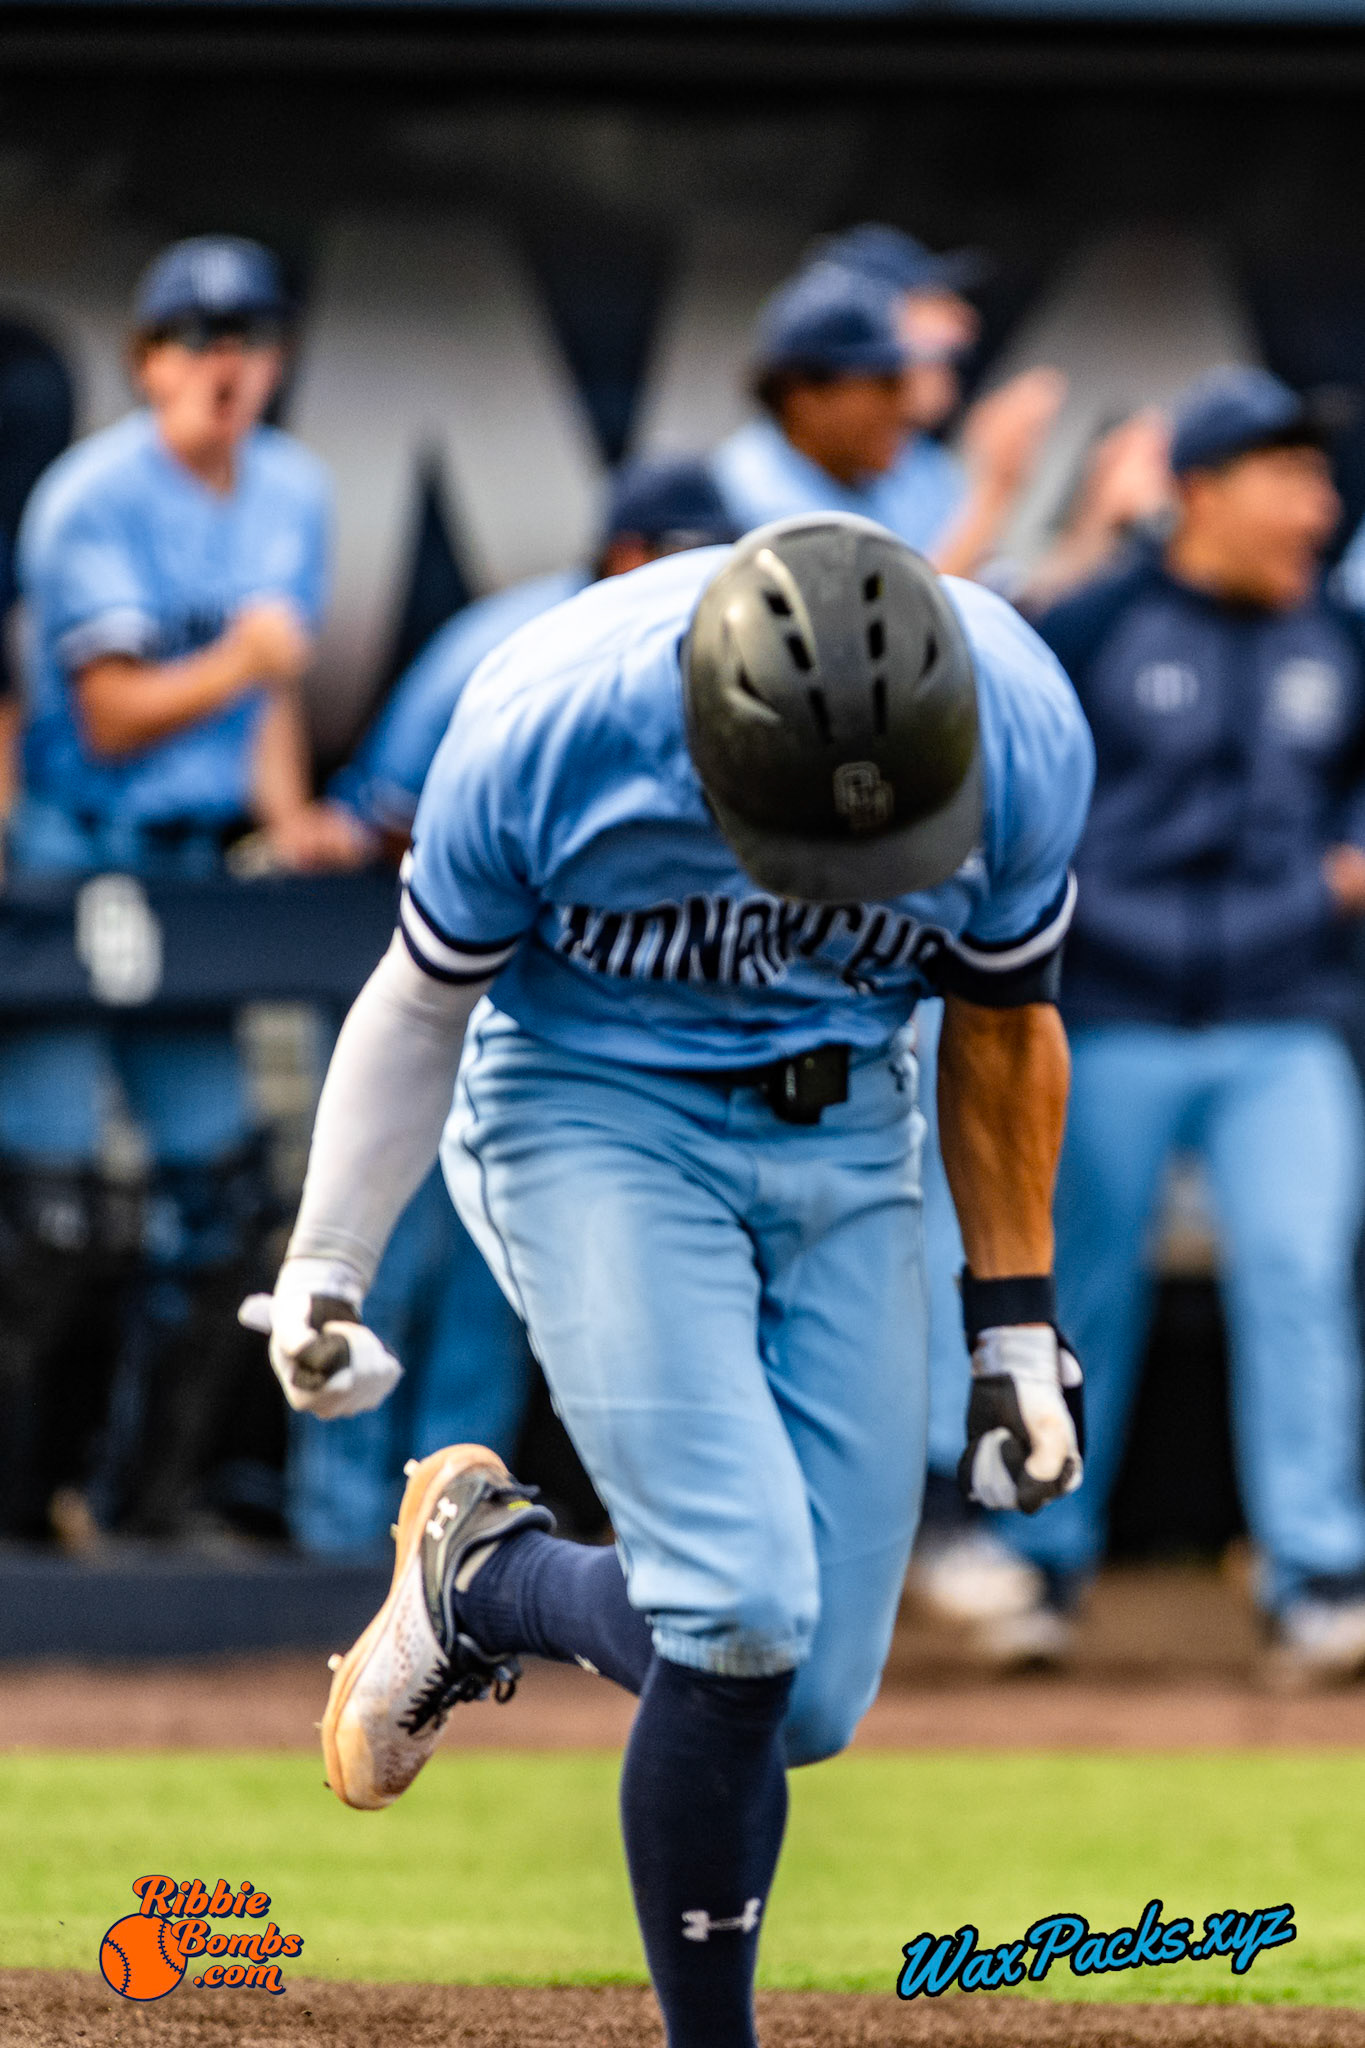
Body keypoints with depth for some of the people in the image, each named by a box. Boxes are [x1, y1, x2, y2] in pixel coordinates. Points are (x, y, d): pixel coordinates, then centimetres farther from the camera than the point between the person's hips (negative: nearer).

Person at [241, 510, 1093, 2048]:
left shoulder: (1022, 736, -22)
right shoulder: (545, 726, -28)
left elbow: (1002, 1025, -1)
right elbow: (426, 1002, -8)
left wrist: (1016, 1325, 6)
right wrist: (323, 1274, -3)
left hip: (844, 1139, 3)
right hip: (592, 1117, -3)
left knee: (807, 1701, -4)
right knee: (743, 1619, -23)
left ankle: (489, 1580, 22)